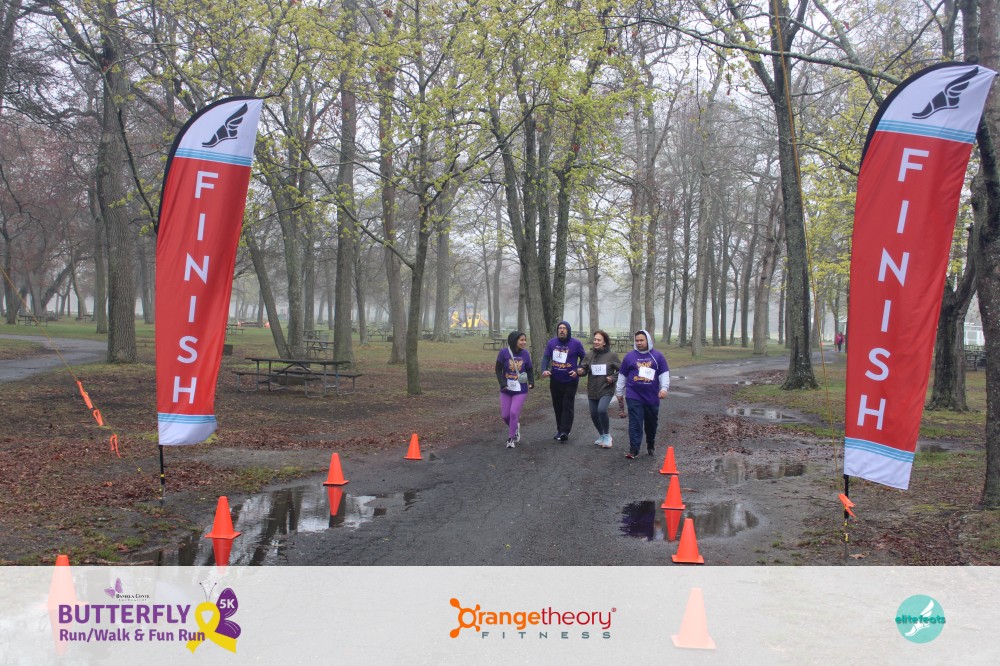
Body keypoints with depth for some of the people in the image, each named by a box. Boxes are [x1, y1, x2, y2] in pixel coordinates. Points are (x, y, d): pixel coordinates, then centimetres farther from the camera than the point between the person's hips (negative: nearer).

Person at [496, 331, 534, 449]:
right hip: (506, 389, 0)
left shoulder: (525, 353, -4)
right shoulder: (504, 352, -11)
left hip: (521, 390, 0)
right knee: (505, 415, 4)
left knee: (514, 412, -11)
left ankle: (511, 438, 5)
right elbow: (498, 370, -5)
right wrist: (502, 383, -18)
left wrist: (531, 382, -10)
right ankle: (515, 427, 37)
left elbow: (529, 370, 6)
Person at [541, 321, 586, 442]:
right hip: (555, 381, 4)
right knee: (557, 406, 11)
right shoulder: (551, 343, 2)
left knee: (567, 406, -7)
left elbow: (584, 358, 4)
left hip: (570, 381, -4)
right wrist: (544, 370, -16)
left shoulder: (576, 343, -6)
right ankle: (559, 430, 21)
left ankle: (565, 431, -10)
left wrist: (577, 371, -9)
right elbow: (546, 358, 3)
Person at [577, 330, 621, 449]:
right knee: (594, 414, 9)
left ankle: (607, 435, -3)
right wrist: (580, 372, -20)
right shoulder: (589, 354, 1)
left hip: (606, 390, -4)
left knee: (602, 410, -24)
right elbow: (584, 369, 2)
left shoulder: (611, 355, -7)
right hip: (592, 390, 4)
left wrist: (613, 378, -13)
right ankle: (601, 435, 33)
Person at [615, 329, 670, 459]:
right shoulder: (630, 356, 4)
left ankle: (651, 445, 35)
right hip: (634, 397, -1)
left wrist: (664, 388, -11)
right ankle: (633, 450, -8)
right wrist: (619, 393, 11)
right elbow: (622, 376, 10)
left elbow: (664, 374, 3)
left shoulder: (657, 356, 3)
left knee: (652, 423, 14)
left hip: (652, 397, 1)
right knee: (635, 424, -7)